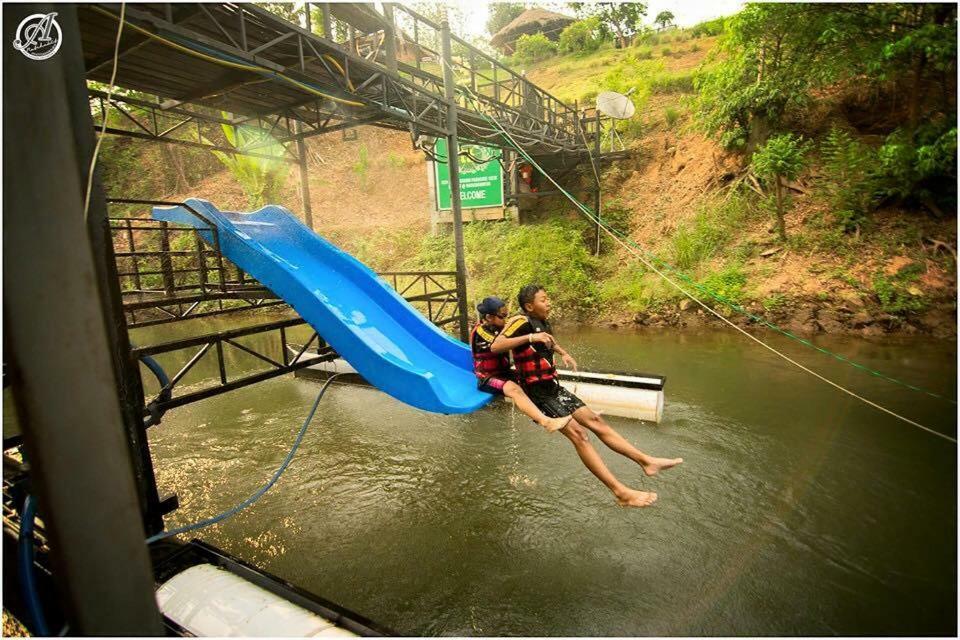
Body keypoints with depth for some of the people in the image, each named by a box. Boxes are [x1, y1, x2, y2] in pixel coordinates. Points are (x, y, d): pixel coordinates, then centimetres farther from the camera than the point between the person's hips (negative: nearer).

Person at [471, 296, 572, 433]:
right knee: (514, 389, -33)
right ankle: (546, 421, -49)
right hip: (487, 378, -9)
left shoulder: (499, 327, 5)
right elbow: (498, 346, -40)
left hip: (503, 372, 9)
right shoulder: (480, 332, -20)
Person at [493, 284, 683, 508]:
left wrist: (564, 354, 21)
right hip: (537, 392, -9)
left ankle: (647, 461, 10)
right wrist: (530, 337, -32)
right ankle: (621, 492, -18)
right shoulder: (522, 322, -16)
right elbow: (495, 346, -29)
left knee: (595, 421, 5)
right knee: (578, 433, -18)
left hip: (552, 387, 9)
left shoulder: (543, 323, 11)